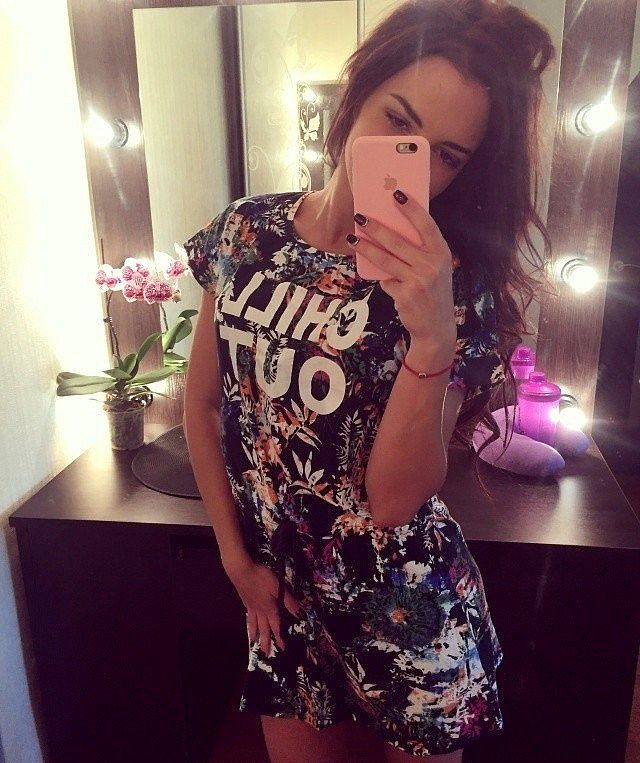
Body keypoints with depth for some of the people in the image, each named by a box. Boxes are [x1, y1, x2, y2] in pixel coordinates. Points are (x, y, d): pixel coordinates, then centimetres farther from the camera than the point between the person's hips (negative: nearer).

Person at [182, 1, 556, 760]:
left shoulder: (459, 289, -17)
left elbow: (393, 497, -22)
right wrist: (237, 555, 0)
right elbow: (203, 405, 0)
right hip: (282, 598, 3)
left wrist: (434, 335, -35)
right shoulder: (246, 234, -9)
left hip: (407, 616, -2)